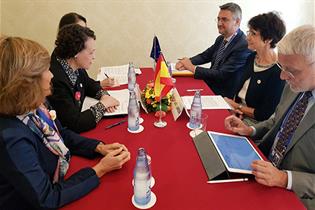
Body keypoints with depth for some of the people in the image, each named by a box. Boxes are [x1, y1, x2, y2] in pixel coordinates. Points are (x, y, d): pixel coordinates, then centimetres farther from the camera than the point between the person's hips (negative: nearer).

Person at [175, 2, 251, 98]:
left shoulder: (244, 45, -21)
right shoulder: (221, 39, 5)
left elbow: (222, 74, -24)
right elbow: (205, 56, 14)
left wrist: (193, 68, -21)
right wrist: (187, 62, -7)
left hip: (224, 96, -7)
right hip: (210, 86, 7)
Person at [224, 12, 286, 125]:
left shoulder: (278, 72, -19)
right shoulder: (251, 58, 5)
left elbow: (266, 115, -17)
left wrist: (237, 106, -8)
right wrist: (234, 107, -7)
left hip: (254, 122, -7)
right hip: (238, 115, 7)